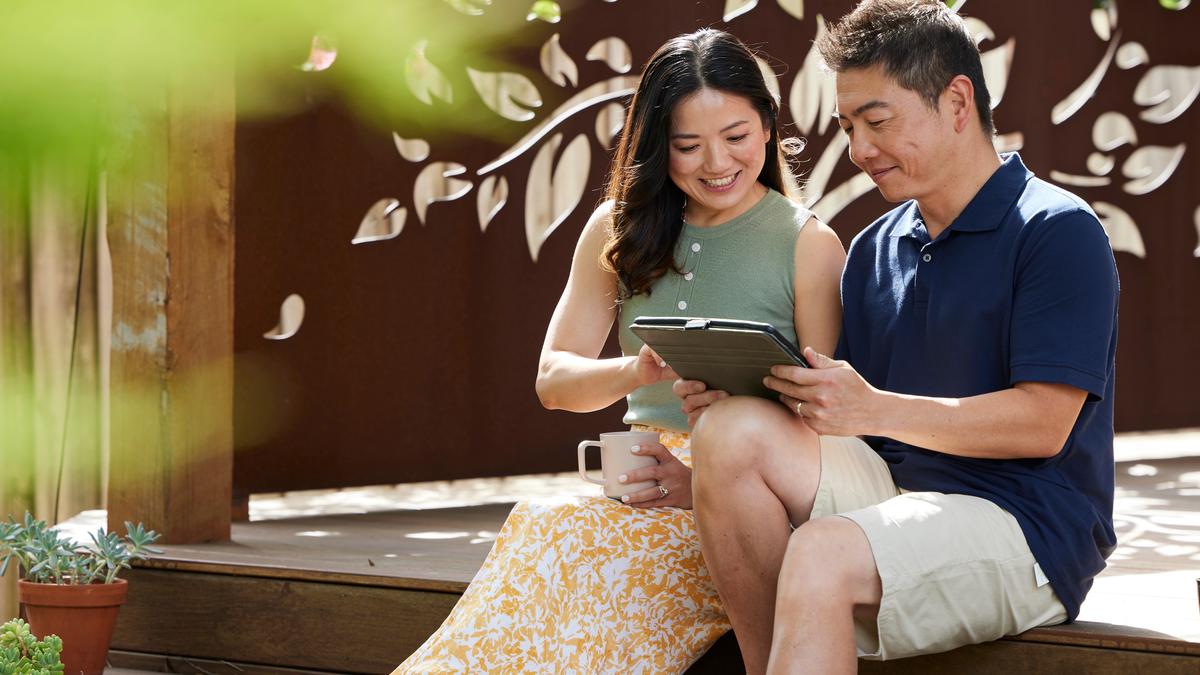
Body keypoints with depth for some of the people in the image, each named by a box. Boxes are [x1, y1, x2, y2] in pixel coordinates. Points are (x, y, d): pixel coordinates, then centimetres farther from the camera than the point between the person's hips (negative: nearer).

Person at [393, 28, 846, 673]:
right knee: (541, 530, -33)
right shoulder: (619, 231, 13)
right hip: (645, 489, 4)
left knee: (557, 539, -33)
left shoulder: (810, 246, 0)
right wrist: (637, 371, -13)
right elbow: (553, 380, 10)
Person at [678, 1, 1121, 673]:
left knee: (822, 554, -33)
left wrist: (874, 409, -22)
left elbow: (1044, 423, -14)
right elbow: (842, 418, 14)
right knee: (733, 432, -17)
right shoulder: (874, 250, 17)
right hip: (893, 490, 7)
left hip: (1027, 527, -7)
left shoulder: (1057, 232, -5)